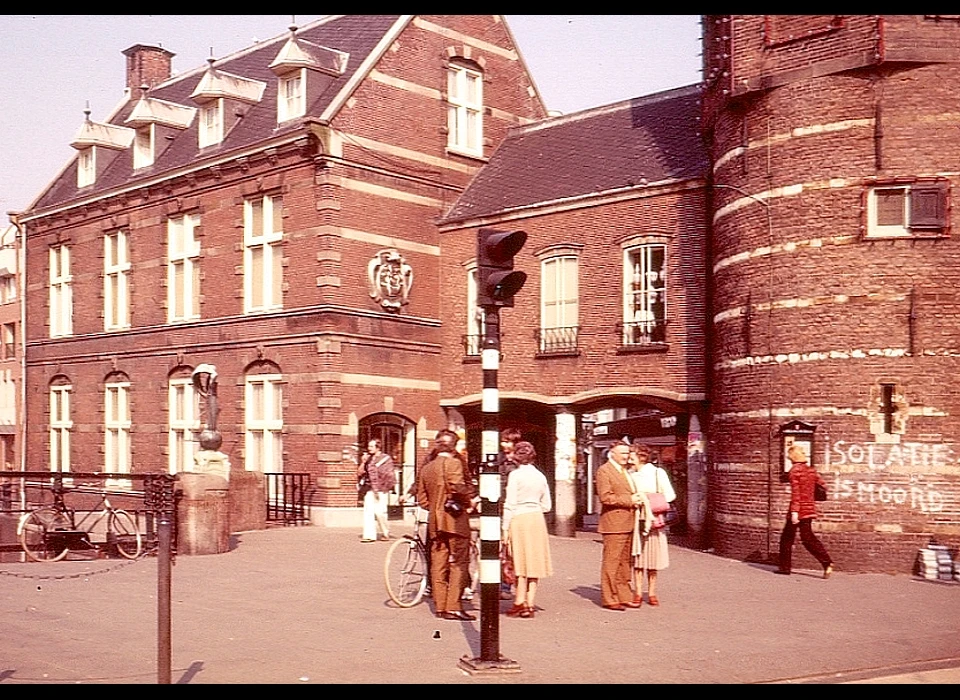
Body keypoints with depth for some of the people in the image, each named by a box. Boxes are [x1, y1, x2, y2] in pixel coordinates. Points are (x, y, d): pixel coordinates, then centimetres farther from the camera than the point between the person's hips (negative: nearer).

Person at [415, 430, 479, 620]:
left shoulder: (426, 468, 15)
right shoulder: (453, 463, -5)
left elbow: (422, 499, 14)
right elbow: (457, 486, -22)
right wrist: (471, 500, -6)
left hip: (434, 521, 7)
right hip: (455, 519, -7)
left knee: (438, 565, 9)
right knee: (459, 563, -3)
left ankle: (440, 606, 11)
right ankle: (453, 606, -8)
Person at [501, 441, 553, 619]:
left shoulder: (515, 474, -6)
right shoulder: (540, 476, 8)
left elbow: (510, 504, -8)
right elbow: (547, 506, 12)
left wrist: (506, 528, -4)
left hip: (519, 519, -4)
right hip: (537, 519, 4)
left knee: (521, 562, 2)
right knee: (534, 562, 7)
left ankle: (520, 603, 2)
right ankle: (530, 604, 8)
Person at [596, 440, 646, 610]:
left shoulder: (625, 471, 21)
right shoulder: (604, 471, -8)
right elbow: (605, 497, -18)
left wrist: (636, 499, 9)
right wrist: (629, 500, -16)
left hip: (628, 523, 9)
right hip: (614, 524, -9)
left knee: (625, 562, 13)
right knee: (611, 561, -6)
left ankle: (624, 596, 20)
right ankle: (609, 599, -1)